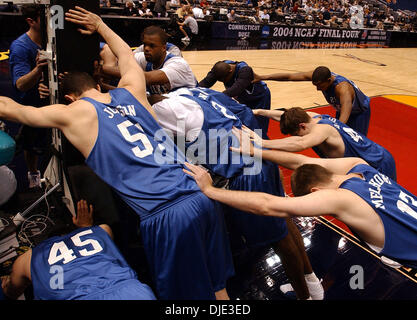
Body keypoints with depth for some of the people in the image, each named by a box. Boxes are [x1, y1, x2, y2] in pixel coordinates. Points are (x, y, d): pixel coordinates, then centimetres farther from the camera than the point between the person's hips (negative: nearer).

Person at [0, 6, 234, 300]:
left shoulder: (74, 114, 8)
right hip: (202, 195, 6)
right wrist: (100, 25, 54)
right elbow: (127, 55, 42)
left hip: (165, 216, -6)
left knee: (184, 291, 14)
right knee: (216, 283, 22)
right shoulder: (131, 91, 20)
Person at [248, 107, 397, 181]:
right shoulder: (312, 116, -7)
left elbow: (300, 144, -56)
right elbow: (286, 115, 3)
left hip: (379, 166, -10)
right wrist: (259, 111, -3)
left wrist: (261, 142, -61)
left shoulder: (321, 129, -35)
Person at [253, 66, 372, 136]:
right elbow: (289, 76, -27)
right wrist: (262, 77, -32)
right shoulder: (320, 76, -27)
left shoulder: (343, 88, -45)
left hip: (360, 112, -6)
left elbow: (343, 120, -57)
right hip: (341, 109, 6)